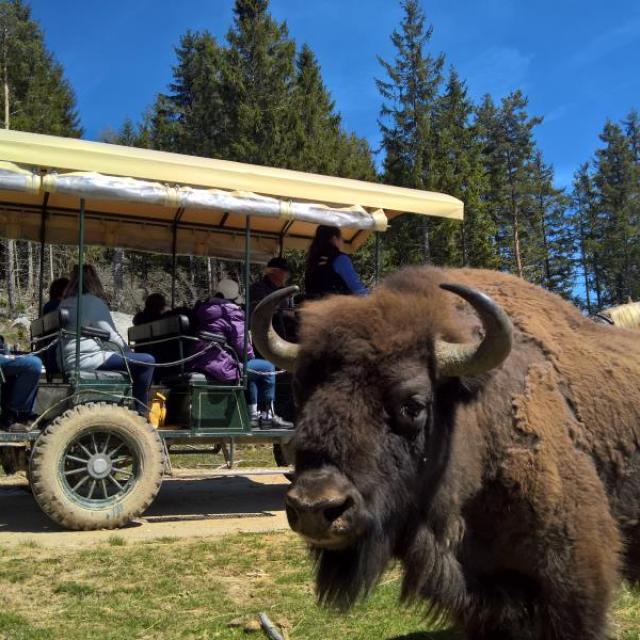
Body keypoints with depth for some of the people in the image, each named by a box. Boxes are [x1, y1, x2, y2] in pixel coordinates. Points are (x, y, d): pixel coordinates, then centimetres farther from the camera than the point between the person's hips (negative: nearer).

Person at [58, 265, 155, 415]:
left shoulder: (65, 303, 16)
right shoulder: (93, 302, -8)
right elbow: (111, 335, -7)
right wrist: (128, 351, 11)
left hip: (67, 362, 10)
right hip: (87, 359, -10)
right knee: (147, 361, -10)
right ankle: (140, 411, -6)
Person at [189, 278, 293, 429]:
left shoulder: (202, 311, 16)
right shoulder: (232, 314, -10)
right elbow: (242, 343, -11)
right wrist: (251, 357, 12)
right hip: (222, 368, -9)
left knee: (251, 369, 29)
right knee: (268, 367, 4)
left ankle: (253, 414, 28)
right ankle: (268, 415, 12)